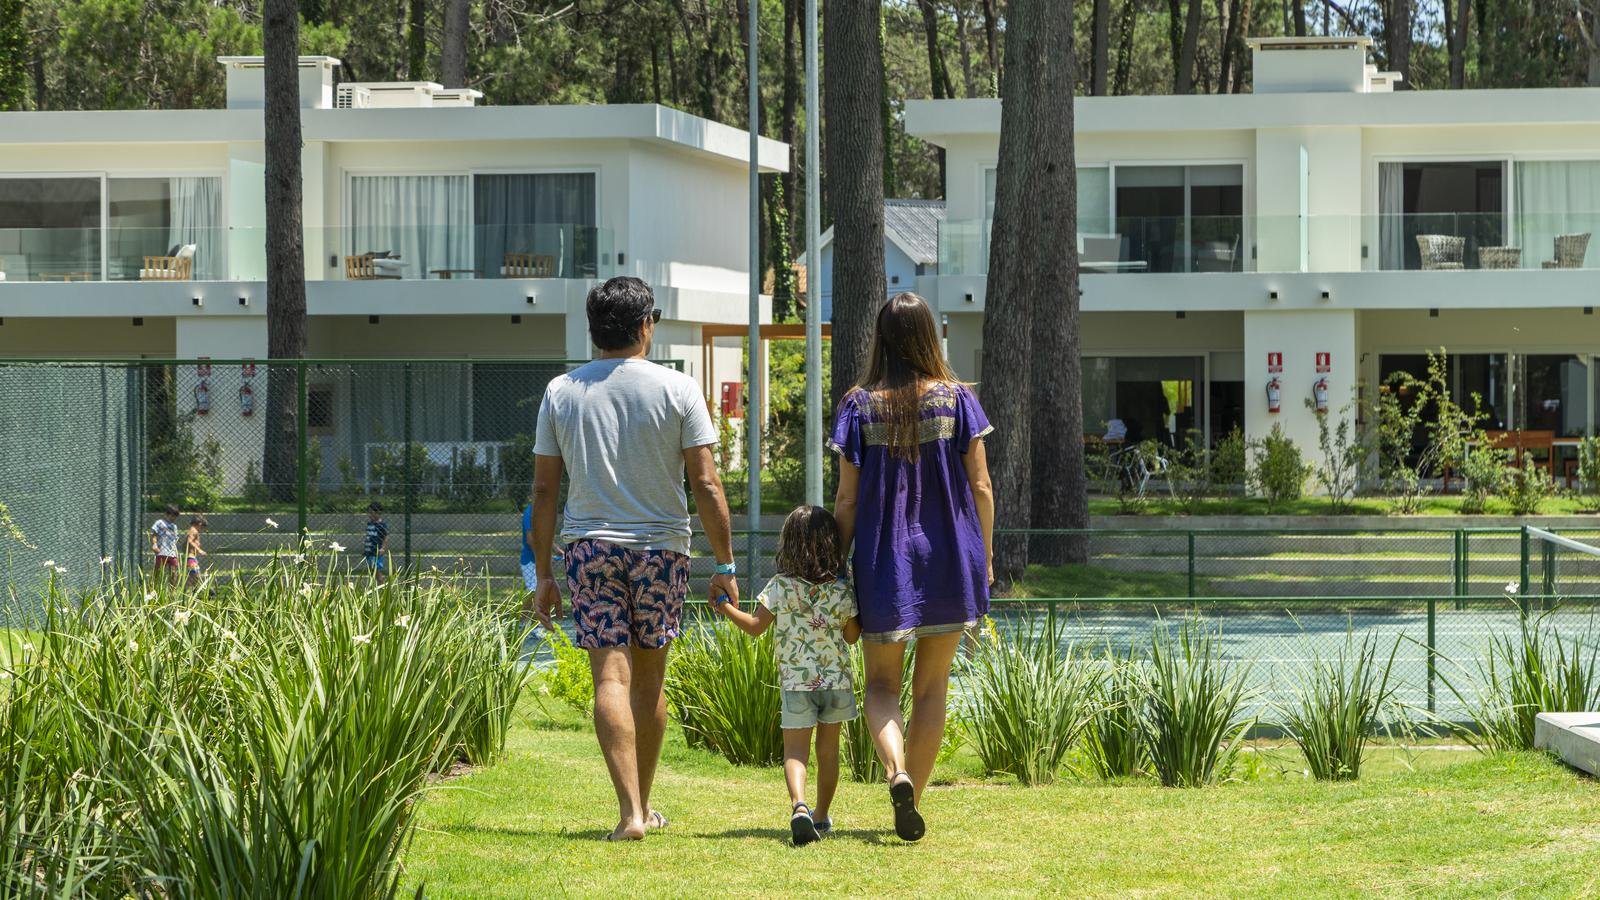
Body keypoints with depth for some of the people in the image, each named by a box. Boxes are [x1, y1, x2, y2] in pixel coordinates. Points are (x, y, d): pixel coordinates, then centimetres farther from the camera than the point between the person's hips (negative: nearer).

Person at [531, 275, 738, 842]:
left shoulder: (561, 392, 3)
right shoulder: (676, 389, -2)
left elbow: (544, 490, 4)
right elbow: (706, 485, -5)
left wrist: (544, 574, 10)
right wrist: (725, 565, 1)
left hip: (589, 545, 0)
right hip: (661, 544, 0)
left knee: (611, 679, -5)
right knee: (649, 680, 13)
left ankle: (630, 811, -16)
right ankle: (643, 807, 24)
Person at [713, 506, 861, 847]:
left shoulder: (780, 586, -8)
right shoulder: (842, 590, -4)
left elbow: (755, 626, -4)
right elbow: (852, 636, 5)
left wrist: (724, 607, 8)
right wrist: (856, 612, 21)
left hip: (796, 682, -2)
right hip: (837, 680, 2)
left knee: (795, 751, -4)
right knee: (828, 748, 17)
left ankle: (799, 804, -30)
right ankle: (821, 815, 28)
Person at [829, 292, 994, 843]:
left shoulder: (860, 406, -4)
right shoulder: (956, 399, -2)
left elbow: (847, 498, -4)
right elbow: (980, 486, -1)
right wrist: (985, 557, 8)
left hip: (883, 561, -1)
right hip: (950, 560, 1)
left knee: (882, 683, 8)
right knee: (932, 685, 12)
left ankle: (897, 771, -19)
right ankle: (914, 794, 13)